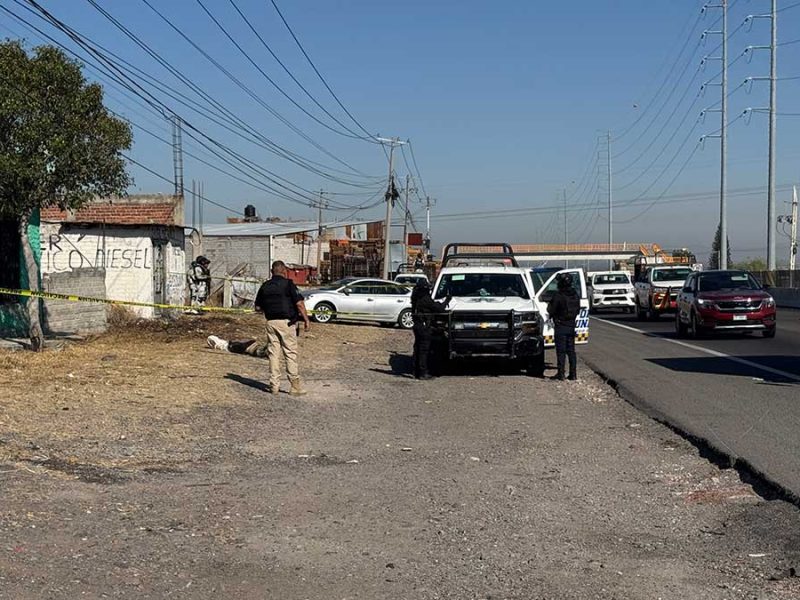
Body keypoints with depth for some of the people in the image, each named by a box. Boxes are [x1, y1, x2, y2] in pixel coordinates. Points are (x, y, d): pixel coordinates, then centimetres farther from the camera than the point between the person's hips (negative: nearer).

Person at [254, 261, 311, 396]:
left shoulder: (264, 287, 9)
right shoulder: (288, 284, -7)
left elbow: (258, 308, 14)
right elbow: (299, 303, -14)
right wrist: (306, 319, -7)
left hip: (271, 322, 5)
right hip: (286, 322, -5)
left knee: (273, 354, 9)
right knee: (290, 354, -1)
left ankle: (274, 385, 9)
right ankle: (295, 386, -1)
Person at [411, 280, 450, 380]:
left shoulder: (416, 299, 11)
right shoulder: (426, 299, -16)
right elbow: (439, 308, -13)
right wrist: (447, 301, 2)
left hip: (417, 326, 9)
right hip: (425, 327, -9)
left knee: (417, 349, 13)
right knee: (424, 350, -6)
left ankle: (416, 372, 18)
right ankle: (423, 373, -5)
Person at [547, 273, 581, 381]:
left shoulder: (559, 296, -17)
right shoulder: (575, 295, 6)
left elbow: (551, 310, -13)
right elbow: (578, 310, 13)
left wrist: (549, 306, 8)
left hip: (561, 326, -6)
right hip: (571, 325, 6)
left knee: (561, 351, -2)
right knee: (571, 350, 11)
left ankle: (561, 374, -2)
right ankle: (573, 374, 11)